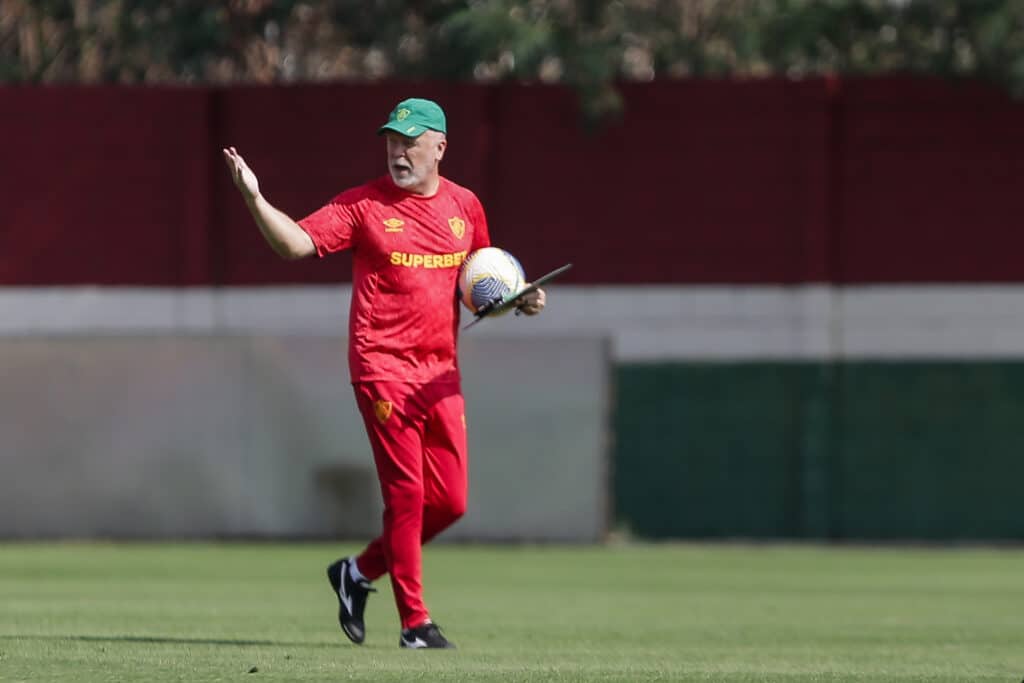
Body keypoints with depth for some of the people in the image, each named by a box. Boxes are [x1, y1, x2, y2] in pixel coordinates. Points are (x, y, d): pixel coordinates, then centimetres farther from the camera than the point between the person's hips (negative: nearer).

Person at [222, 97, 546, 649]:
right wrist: (255, 199, -27)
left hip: (441, 371, 5)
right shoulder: (364, 204, -3)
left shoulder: (465, 207, 10)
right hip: (383, 368, -5)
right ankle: (414, 622, 0)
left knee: (450, 501, 4)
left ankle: (359, 572, 23)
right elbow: (296, 243, -12)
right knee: (406, 493, -7)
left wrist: (521, 299, 4)